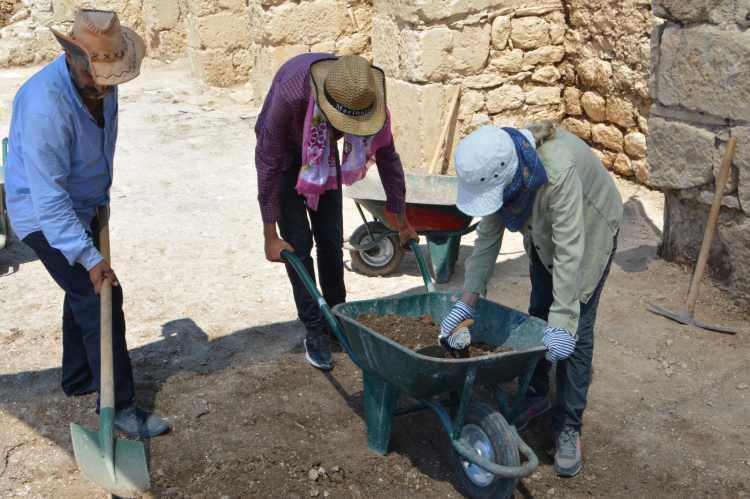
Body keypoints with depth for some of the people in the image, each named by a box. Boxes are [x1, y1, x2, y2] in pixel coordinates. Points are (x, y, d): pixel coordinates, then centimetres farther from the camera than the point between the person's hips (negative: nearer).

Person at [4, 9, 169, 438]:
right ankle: (119, 405, -1)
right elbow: (49, 197, -34)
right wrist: (89, 257, -34)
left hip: (82, 207, 9)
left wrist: (101, 200, 18)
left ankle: (79, 378, 39)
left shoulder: (100, 83, -7)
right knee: (98, 298, -11)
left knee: (85, 294, 20)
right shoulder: (45, 105, -34)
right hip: (45, 217, -9)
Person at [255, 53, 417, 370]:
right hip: (285, 154, -3)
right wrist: (270, 237, -28)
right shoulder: (291, 93, -42)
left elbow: (387, 155, -13)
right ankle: (314, 332, 4)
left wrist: (402, 222, -5)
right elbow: (268, 164, -31)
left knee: (331, 240, 2)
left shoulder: (365, 94, -30)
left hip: (324, 156, 3)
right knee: (298, 243, -8)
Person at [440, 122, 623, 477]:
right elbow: (487, 238, -17)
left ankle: (568, 426, 5)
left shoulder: (558, 170, -44)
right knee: (538, 312, 15)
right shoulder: (497, 168, -25)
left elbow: (569, 251, -41)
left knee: (575, 329, -6)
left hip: (589, 230, -6)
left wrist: (562, 322, -41)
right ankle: (536, 394, 35)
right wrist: (466, 303, -18)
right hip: (542, 233, 6)